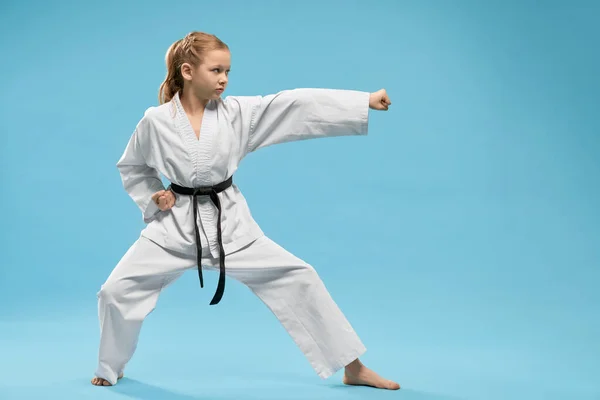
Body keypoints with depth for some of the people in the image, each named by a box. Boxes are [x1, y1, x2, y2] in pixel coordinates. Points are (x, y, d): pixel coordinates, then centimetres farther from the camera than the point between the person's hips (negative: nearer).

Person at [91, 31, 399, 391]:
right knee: (117, 291, -5)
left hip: (230, 224, 1)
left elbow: (296, 106, -15)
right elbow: (131, 167, 11)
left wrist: (365, 100, -20)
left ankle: (353, 368, 7)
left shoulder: (236, 113, -7)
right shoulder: (155, 121, -8)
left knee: (297, 277, -5)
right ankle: (110, 369, 25)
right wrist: (152, 198, -7)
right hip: (175, 225, -1)